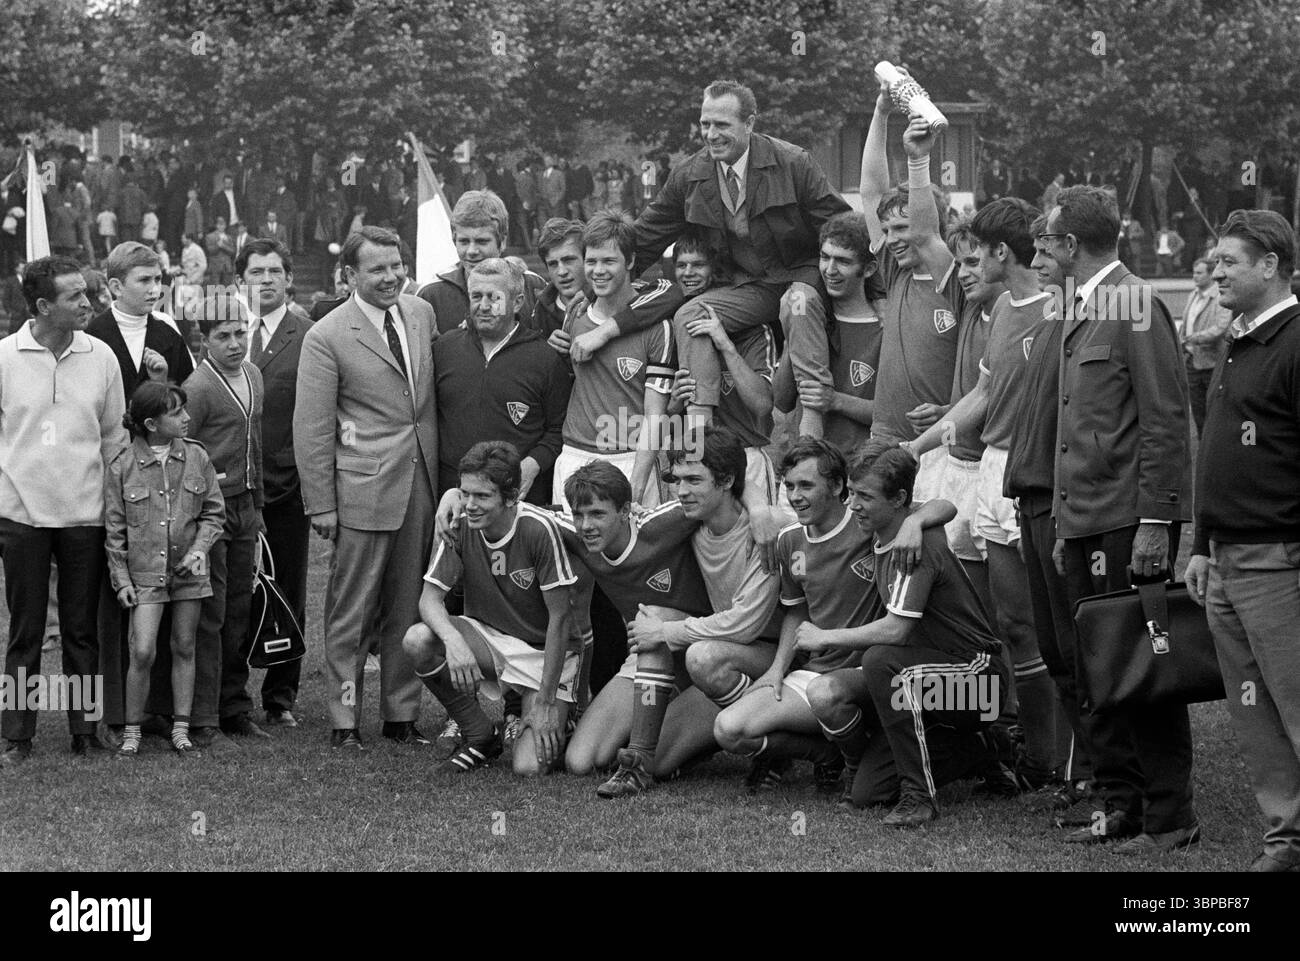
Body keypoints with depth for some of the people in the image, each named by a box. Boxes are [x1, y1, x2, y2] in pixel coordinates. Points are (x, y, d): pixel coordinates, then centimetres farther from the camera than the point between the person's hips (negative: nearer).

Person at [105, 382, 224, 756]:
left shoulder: (196, 457, 1)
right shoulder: (122, 466, -6)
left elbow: (214, 512, 8)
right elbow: (114, 529, 0)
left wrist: (199, 548, -8)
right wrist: (121, 578, -2)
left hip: (189, 570, 3)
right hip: (144, 572, -3)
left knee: (184, 648, 8)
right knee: (143, 652, -10)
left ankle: (180, 728, 17)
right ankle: (132, 730, 3)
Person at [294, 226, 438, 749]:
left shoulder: (423, 313, 8)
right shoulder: (327, 337, -8)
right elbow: (311, 429, -7)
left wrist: (443, 469, 13)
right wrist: (321, 504, -9)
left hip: (421, 483, 5)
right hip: (363, 488, -5)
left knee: (408, 608, 11)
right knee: (352, 610, -1)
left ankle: (401, 714, 20)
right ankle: (344, 720, 5)